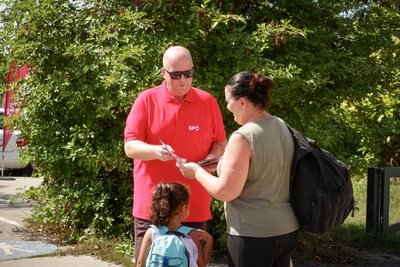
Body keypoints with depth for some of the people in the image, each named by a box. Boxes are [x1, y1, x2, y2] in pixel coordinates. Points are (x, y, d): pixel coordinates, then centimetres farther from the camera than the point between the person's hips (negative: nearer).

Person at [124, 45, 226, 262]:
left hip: (194, 205, 2)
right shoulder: (146, 100, -2)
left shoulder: (208, 102, 4)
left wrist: (211, 159, -10)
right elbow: (130, 147, -5)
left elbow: (219, 142, 13)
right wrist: (156, 151, -25)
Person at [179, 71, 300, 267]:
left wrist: (196, 172, -4)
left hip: (253, 234, -8)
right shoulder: (282, 127, 5)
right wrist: (223, 161, 17)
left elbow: (225, 191, -20)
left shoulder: (243, 137, -20)